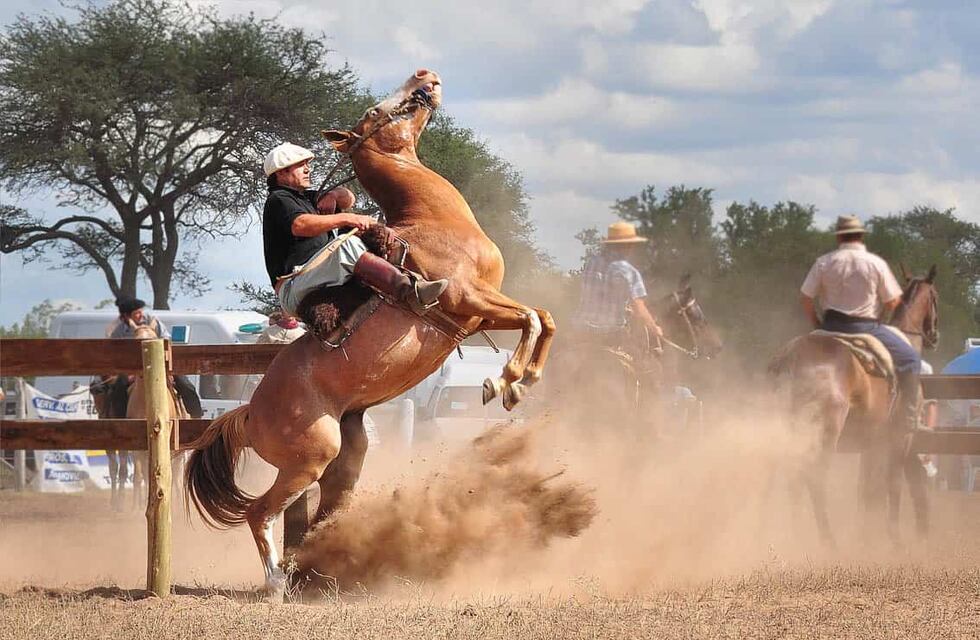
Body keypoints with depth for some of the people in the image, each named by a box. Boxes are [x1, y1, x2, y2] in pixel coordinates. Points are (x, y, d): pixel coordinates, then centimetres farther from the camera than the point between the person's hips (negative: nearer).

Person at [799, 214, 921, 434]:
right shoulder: (876, 263, -5)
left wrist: (817, 324, 14)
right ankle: (908, 420, 2)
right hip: (867, 327, -3)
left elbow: (805, 298, 0)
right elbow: (893, 300, -3)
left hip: (832, 326, 3)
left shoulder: (824, 262, 0)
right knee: (910, 360, 9)